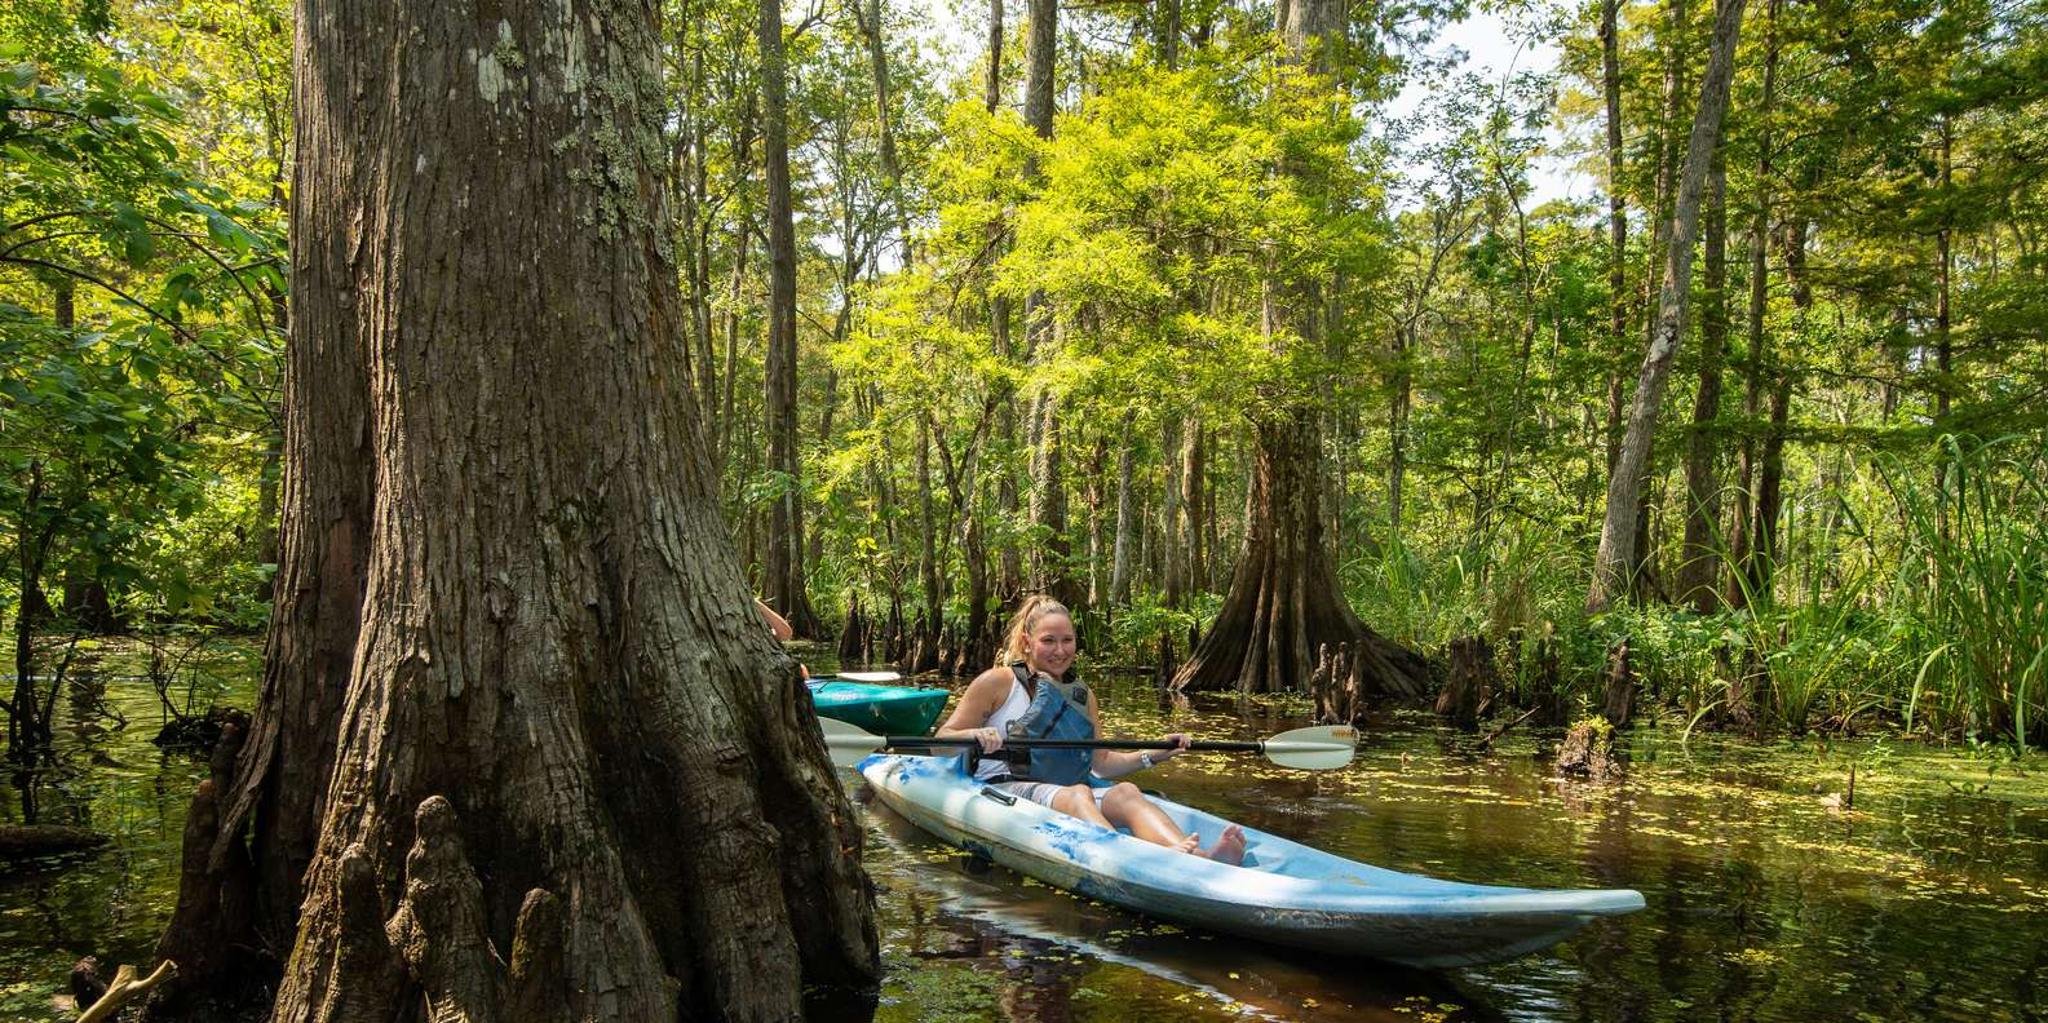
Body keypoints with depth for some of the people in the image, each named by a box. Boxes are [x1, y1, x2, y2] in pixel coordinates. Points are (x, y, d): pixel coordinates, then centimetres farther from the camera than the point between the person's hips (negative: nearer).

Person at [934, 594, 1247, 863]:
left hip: (1068, 794, 5)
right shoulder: (997, 683, 3)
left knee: (1125, 792, -28)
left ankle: (1201, 859, -57)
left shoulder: (1082, 695, 20)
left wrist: (1152, 755, 10)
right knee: (1076, 794, -37)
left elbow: (1101, 763, 24)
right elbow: (940, 743, 0)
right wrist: (974, 735, -22)